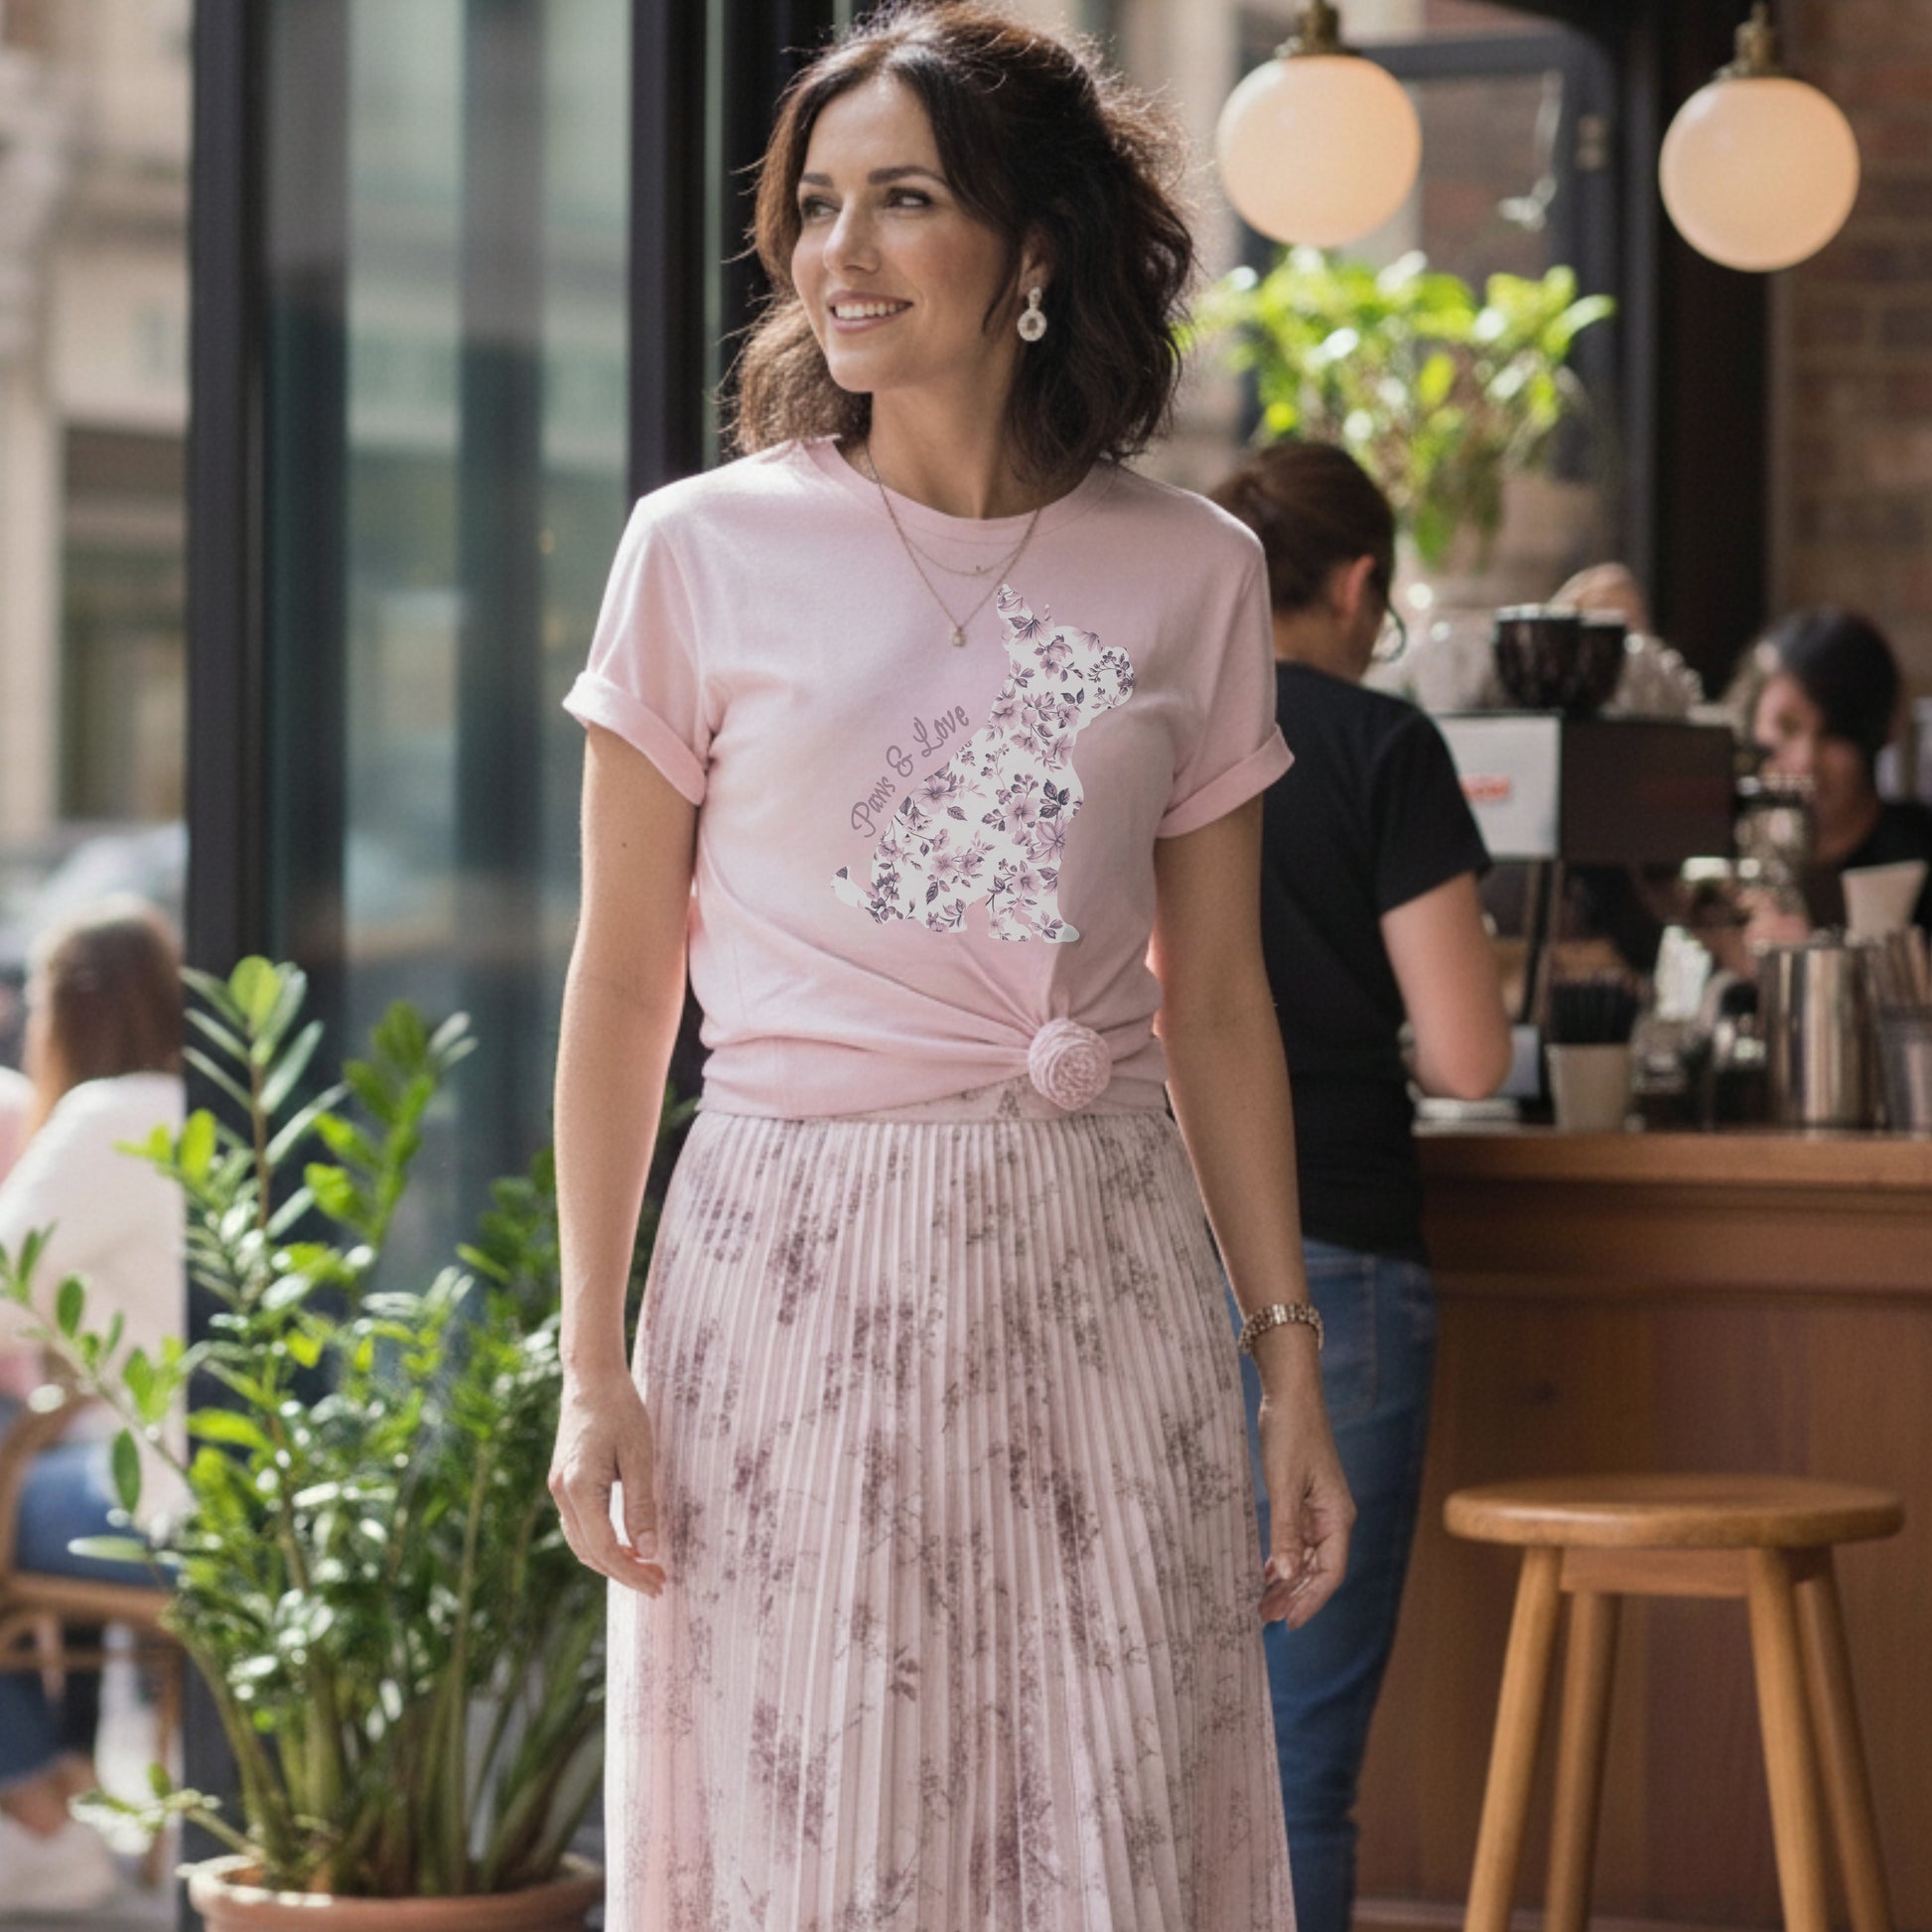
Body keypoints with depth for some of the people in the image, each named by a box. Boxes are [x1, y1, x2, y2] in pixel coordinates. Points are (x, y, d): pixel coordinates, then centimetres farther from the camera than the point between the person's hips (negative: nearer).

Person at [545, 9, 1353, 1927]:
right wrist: (593, 1361, -1)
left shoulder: (1191, 576, 6)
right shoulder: (707, 551, 0)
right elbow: (622, 983, 4)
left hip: (1104, 1272, 2)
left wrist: (1290, 1362, 7)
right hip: (801, 1265, -2)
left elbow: (1216, 1003, 10)